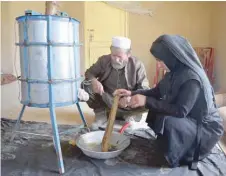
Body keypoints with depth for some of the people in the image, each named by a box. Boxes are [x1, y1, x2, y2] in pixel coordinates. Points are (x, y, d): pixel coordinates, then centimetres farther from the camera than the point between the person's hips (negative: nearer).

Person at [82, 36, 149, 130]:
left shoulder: (137, 65, -15)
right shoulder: (103, 60, -9)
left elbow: (144, 89, -18)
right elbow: (89, 72, -3)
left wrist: (130, 97, -38)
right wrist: (94, 81, -29)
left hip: (127, 104, -1)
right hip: (106, 100, 2)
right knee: (85, 86, -22)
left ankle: (130, 115, -2)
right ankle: (101, 113, -10)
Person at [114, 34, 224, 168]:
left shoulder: (192, 78, -29)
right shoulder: (176, 72, -2)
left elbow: (180, 111, -32)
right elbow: (157, 92, 7)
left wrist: (147, 101, -32)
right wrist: (132, 93, -4)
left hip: (205, 127, -8)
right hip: (189, 119, 9)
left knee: (168, 121, -32)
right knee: (155, 111, 2)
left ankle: (175, 159, -5)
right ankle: (163, 144, 17)